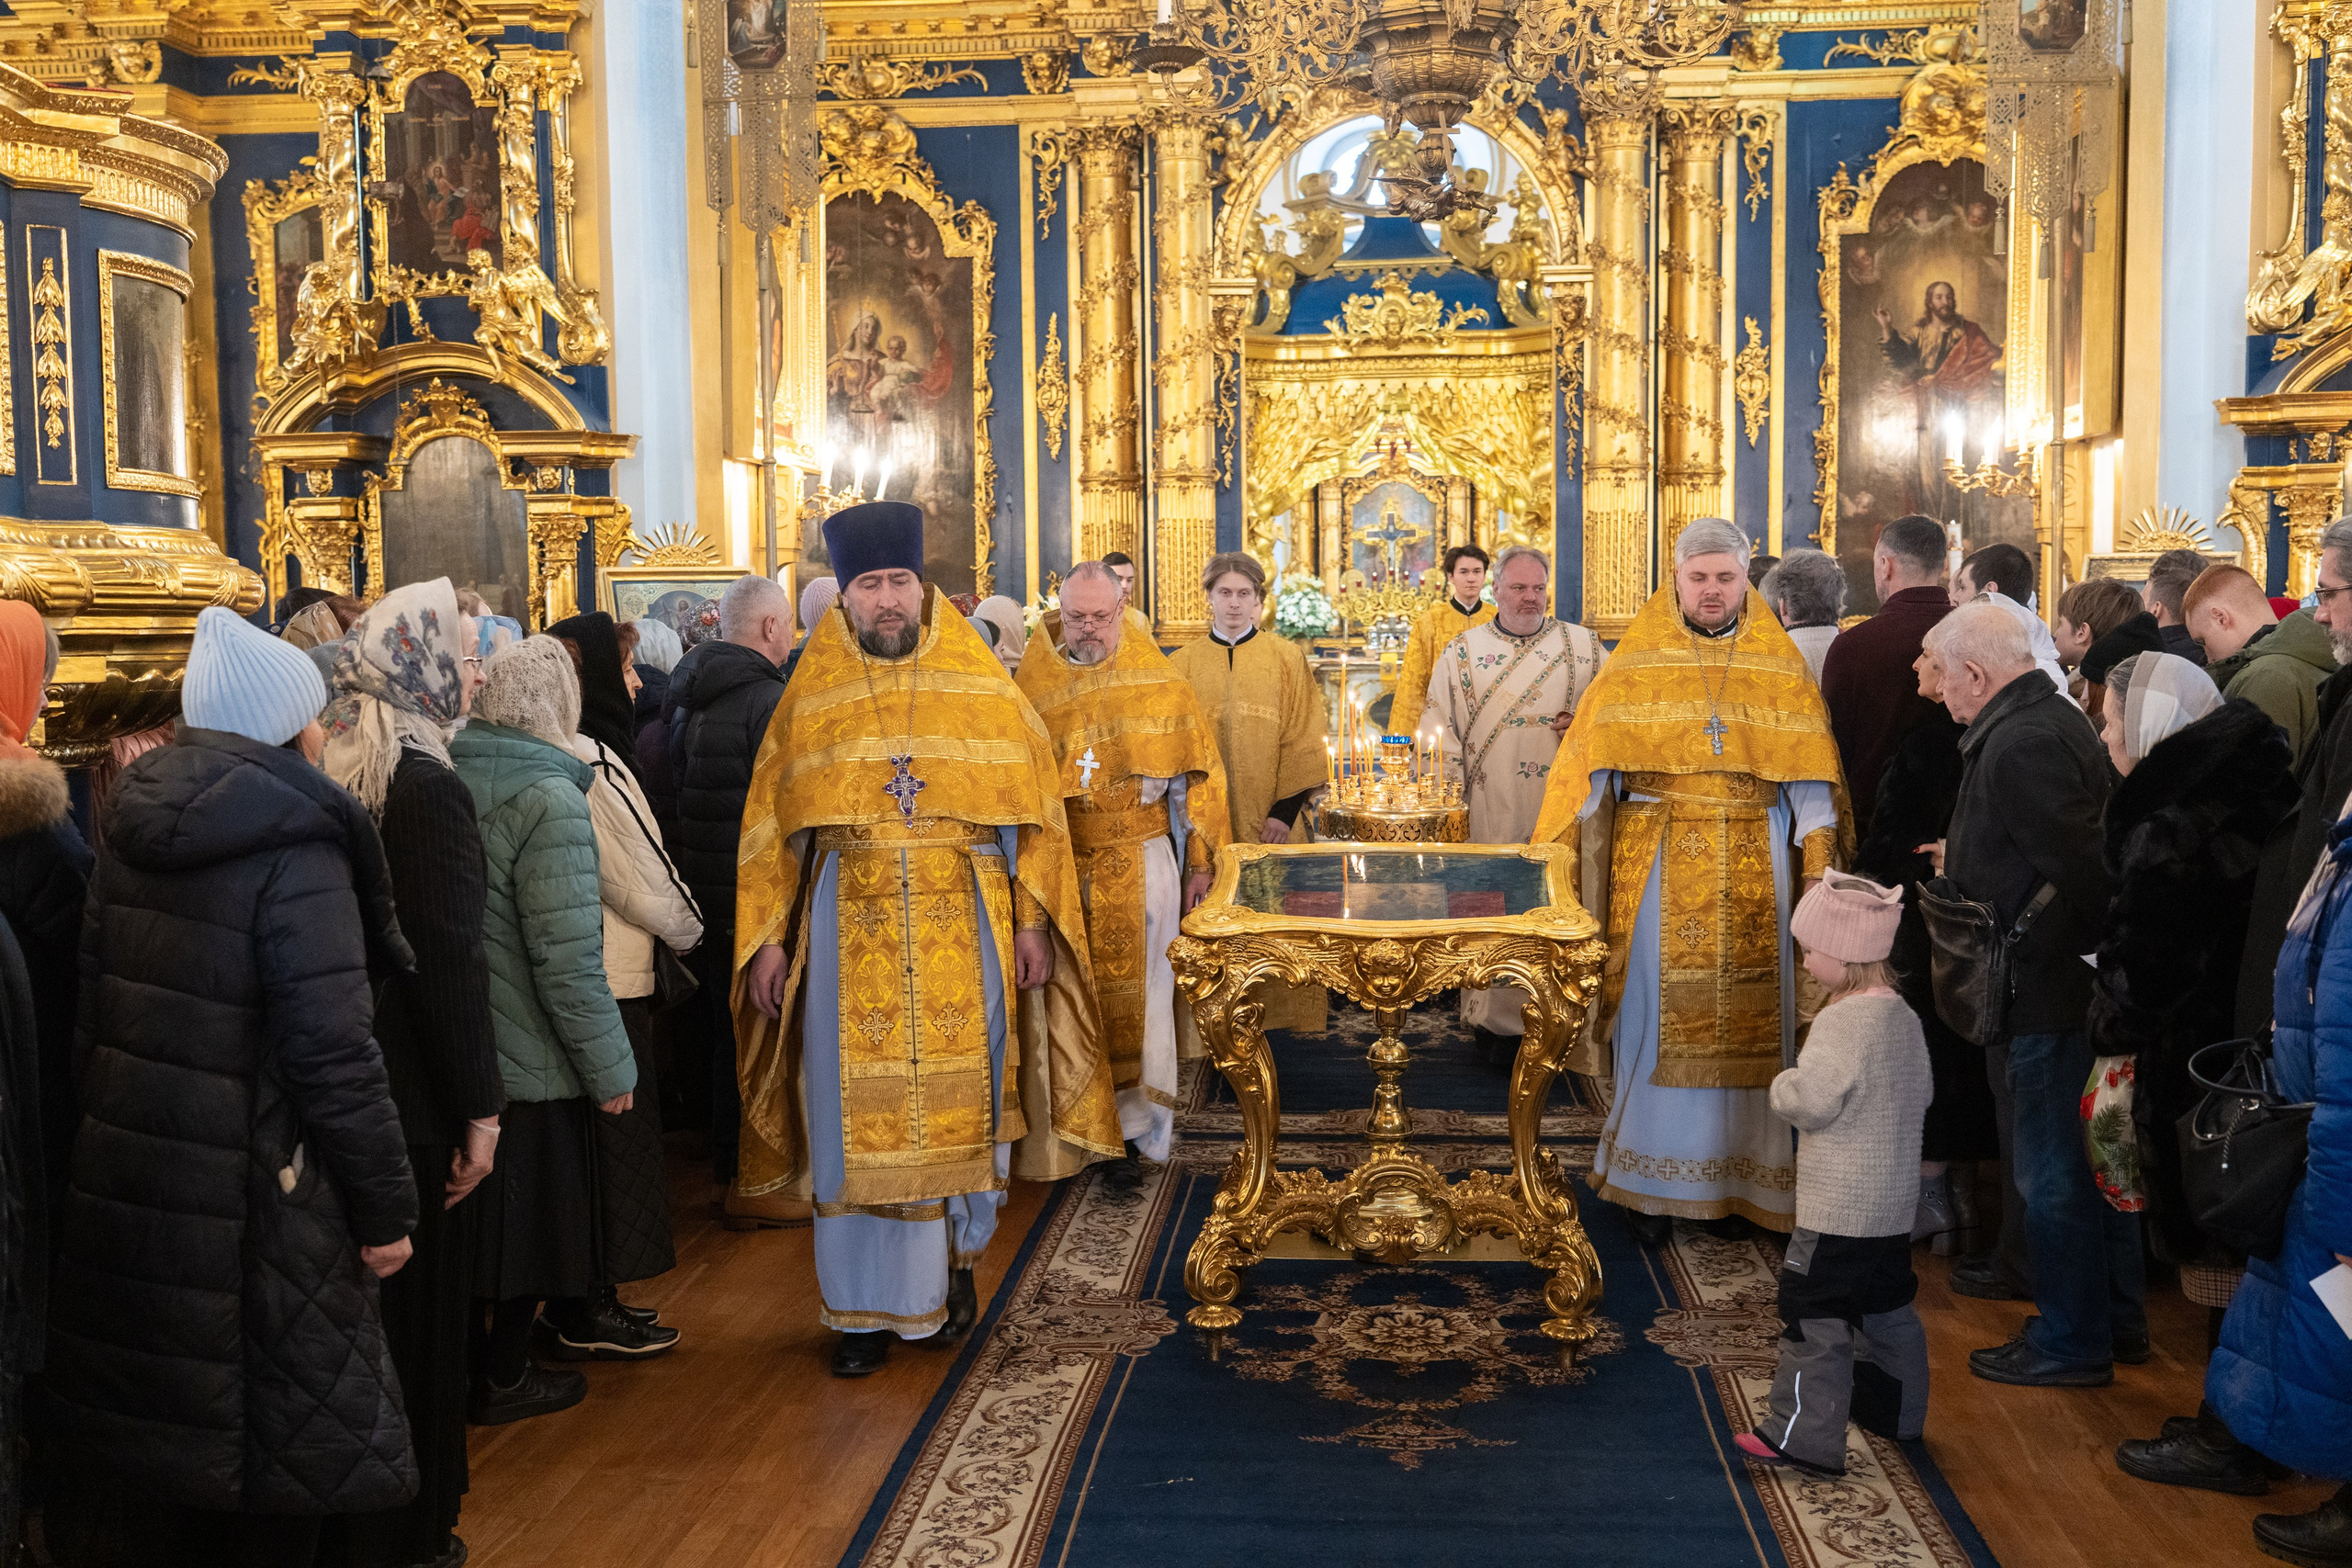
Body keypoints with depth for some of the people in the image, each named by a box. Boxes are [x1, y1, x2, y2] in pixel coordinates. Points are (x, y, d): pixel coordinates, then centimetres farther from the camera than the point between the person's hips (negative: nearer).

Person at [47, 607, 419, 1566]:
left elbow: (89, 1010, 14)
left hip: (124, 1186, 8)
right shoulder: (296, 849, -16)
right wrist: (386, 1206, -12)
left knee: (152, 1430, 19)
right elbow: (331, 1052, -19)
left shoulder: (132, 832, 8)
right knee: (269, 1454, 6)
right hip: (252, 1202, -7)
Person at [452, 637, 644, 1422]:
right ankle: (502, 1377, 20)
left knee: (494, 1205, 19)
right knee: (532, 1206, 9)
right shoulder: (548, 799, -19)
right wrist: (610, 1068, -11)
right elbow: (567, 960, -21)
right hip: (530, 1060, -7)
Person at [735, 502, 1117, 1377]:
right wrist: (767, 939, 2)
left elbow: (1032, 808, 4)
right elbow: (771, 828, 8)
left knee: (958, 1101, 5)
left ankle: (956, 1257, 29)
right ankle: (870, 1306, 11)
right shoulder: (809, 699, 7)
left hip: (963, 932, 0)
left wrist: (1034, 919, -3)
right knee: (859, 1116, 1)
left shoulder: (982, 687, 4)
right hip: (849, 934, 0)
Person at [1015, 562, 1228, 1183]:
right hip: (1057, 871, 1)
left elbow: (1195, 777, 3)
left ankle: (1128, 1130, 12)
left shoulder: (1161, 685, 2)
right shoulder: (1033, 687, 5)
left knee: (1132, 999, 2)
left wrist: (1198, 862, 0)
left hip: (1139, 870, -1)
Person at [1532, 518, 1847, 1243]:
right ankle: (1650, 1181, 9)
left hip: (1754, 870, 1)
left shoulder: (1782, 669, 7)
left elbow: (1811, 780, 5)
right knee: (1658, 1015, -1)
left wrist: (1819, 871, -4)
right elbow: (1586, 766, 1)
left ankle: (1741, 1175, 14)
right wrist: (1551, 857, -5)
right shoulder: (1637, 665, 4)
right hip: (1658, 870, -1)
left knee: (1748, 1017, 3)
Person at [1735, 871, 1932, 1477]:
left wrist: (1783, 1088, -9)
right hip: (1895, 1202, 9)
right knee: (1887, 1307, 22)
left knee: (1814, 1317, -4)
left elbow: (1812, 1100, -29)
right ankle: (1895, 1411, 37)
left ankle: (1803, 1438, -2)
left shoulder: (1842, 1021, -21)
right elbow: (1922, 1092, 18)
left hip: (1837, 1206, -9)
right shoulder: (1903, 1017, 7)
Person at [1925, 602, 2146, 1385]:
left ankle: (2071, 1343, 14)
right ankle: (2116, 1318, 32)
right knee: (2091, 1157, 20)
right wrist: (1968, 860, 19)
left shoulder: (2019, 742, -22)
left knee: (2052, 1172, 2)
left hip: (2046, 989, -10)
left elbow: (2077, 868, -26)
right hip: (2084, 982, 10)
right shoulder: (2055, 719, 10)